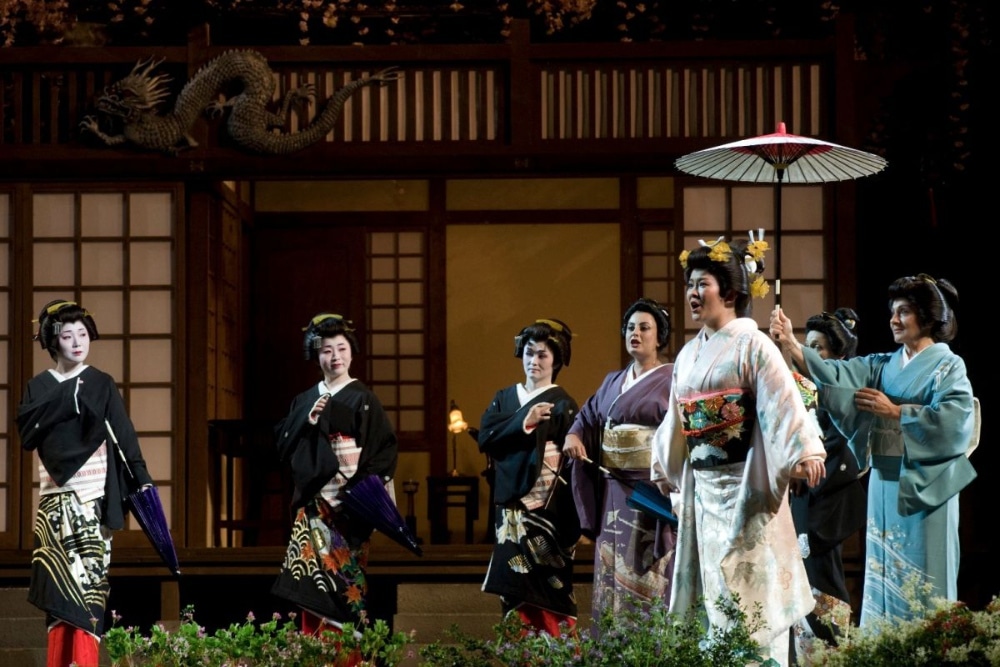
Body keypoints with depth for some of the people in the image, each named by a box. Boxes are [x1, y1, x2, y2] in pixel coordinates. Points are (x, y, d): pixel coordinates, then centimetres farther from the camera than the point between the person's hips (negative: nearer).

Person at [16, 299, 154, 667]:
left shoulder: (102, 384, 5)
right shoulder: (39, 386, 9)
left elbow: (124, 437, -1)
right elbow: (27, 432, -5)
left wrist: (142, 480, -12)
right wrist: (66, 400, -11)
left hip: (93, 493, -2)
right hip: (55, 494, 2)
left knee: (87, 576, -8)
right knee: (59, 581, -1)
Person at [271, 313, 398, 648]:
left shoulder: (363, 399, -1)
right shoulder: (304, 400, 12)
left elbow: (384, 450, -6)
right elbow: (284, 445, 7)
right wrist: (308, 422, -8)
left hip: (348, 502, -4)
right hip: (313, 501, 4)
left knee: (345, 578, -6)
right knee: (312, 578, -1)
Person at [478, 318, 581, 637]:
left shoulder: (562, 404, -1)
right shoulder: (504, 398, 13)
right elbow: (486, 439, -1)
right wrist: (523, 423, -17)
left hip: (546, 509, -5)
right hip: (510, 507, 5)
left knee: (545, 590, -8)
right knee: (515, 588, 3)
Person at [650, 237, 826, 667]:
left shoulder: (752, 346, -8)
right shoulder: (690, 354, 14)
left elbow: (785, 402, -20)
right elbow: (677, 420, 22)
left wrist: (805, 453, -32)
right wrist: (665, 471, 28)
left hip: (744, 486, -7)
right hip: (702, 486, 7)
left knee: (748, 589, -6)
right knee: (713, 590, 7)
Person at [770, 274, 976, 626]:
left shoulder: (948, 367, -3)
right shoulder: (884, 365, 13)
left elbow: (953, 419, -18)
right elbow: (836, 374, 1)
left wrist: (894, 412, -14)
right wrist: (791, 344, -11)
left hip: (924, 487, -6)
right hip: (884, 483, 6)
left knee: (922, 582, -3)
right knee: (884, 577, 7)